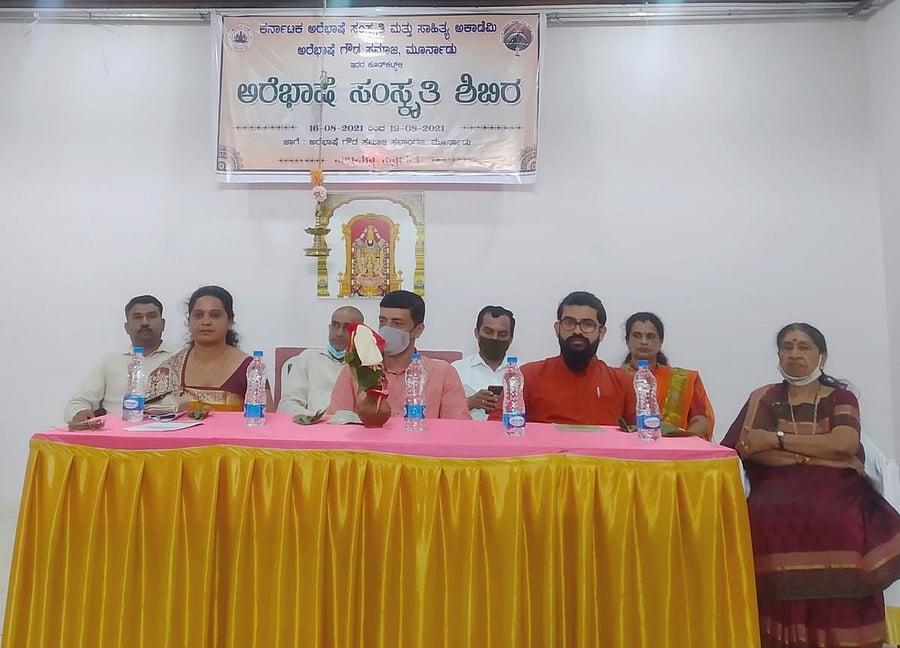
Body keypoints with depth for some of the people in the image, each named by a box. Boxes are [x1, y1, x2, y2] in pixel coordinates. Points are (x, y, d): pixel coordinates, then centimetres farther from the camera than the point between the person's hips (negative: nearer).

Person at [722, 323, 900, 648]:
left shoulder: (841, 397, 13)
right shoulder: (764, 398, 14)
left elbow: (845, 444, -7)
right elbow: (745, 448, -2)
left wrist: (776, 439, -8)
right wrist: (817, 454, -11)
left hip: (834, 488, 0)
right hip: (779, 488, 0)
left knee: (837, 524, -35)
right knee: (765, 519, -33)